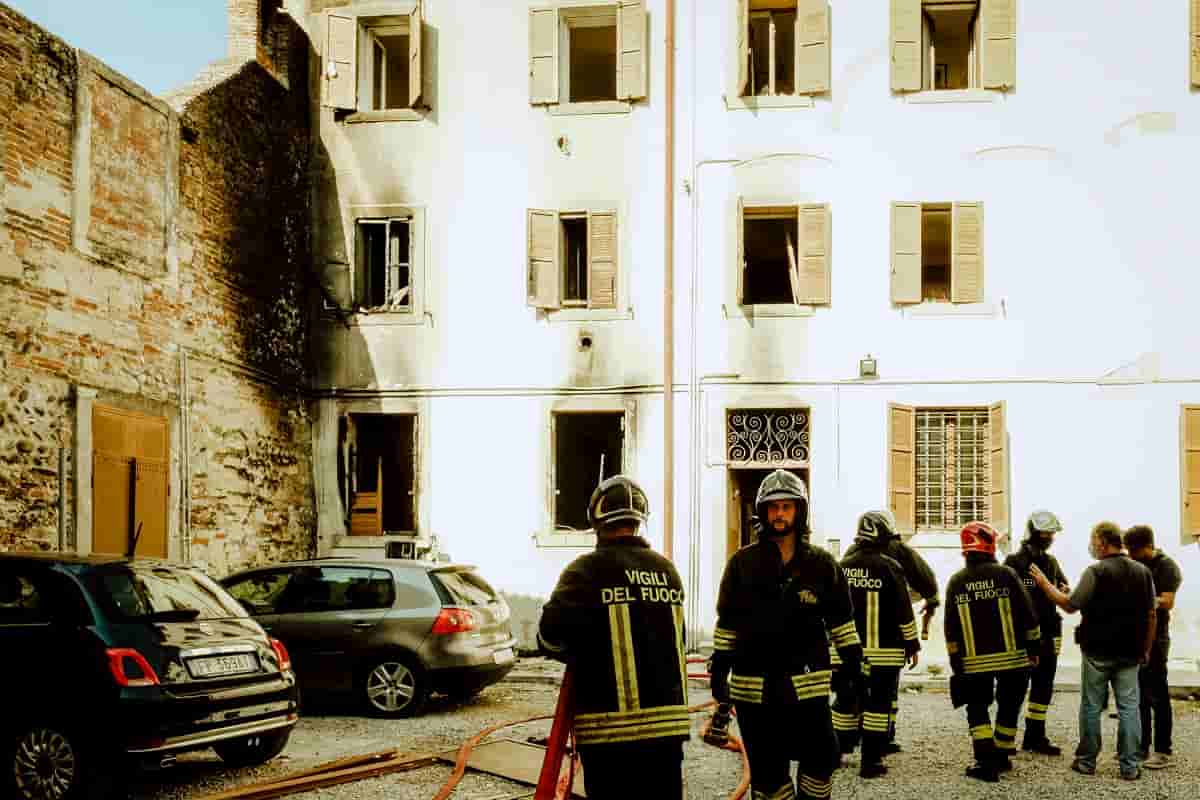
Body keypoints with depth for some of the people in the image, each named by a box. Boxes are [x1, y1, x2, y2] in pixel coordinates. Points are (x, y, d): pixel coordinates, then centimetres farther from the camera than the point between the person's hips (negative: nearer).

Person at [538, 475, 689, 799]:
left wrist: (581, 654, 3)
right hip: (668, 721, 5)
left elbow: (551, 636, -16)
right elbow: (676, 640, 10)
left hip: (610, 727, -5)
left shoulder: (588, 570, -9)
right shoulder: (667, 570, 9)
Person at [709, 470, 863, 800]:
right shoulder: (743, 563, 3)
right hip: (753, 687, 0)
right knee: (767, 773, 5)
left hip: (807, 685, 0)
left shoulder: (822, 564, 4)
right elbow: (726, 622, 8)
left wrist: (856, 668, 6)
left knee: (821, 760, -3)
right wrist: (718, 671, 5)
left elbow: (841, 622, 9)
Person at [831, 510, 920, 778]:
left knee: (846, 700, 15)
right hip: (883, 651, -5)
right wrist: (912, 645, 0)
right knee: (878, 703, 2)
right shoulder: (889, 567, -10)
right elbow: (903, 611, -9)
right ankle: (871, 761, 2)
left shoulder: (842, 567, 4)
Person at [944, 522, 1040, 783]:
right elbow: (1027, 614, -5)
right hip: (1013, 657, -1)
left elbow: (951, 627, 3)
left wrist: (955, 661, 10)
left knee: (978, 708, 11)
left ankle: (985, 761, -1)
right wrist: (1034, 646, 6)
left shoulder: (956, 581, 0)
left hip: (976, 661, 1)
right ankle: (1002, 756, 24)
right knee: (1008, 707, 16)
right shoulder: (1006, 574, -7)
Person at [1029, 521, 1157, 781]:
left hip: (1098, 652, -4)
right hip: (1130, 653, 4)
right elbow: (1151, 616, 7)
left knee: (1091, 706, 7)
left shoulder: (1096, 572, -12)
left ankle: (1086, 761, 14)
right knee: (1128, 706, 7)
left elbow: (1070, 605, -12)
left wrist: (1045, 584, -2)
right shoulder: (1142, 572, 5)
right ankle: (1130, 766, 6)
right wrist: (1145, 649, 14)